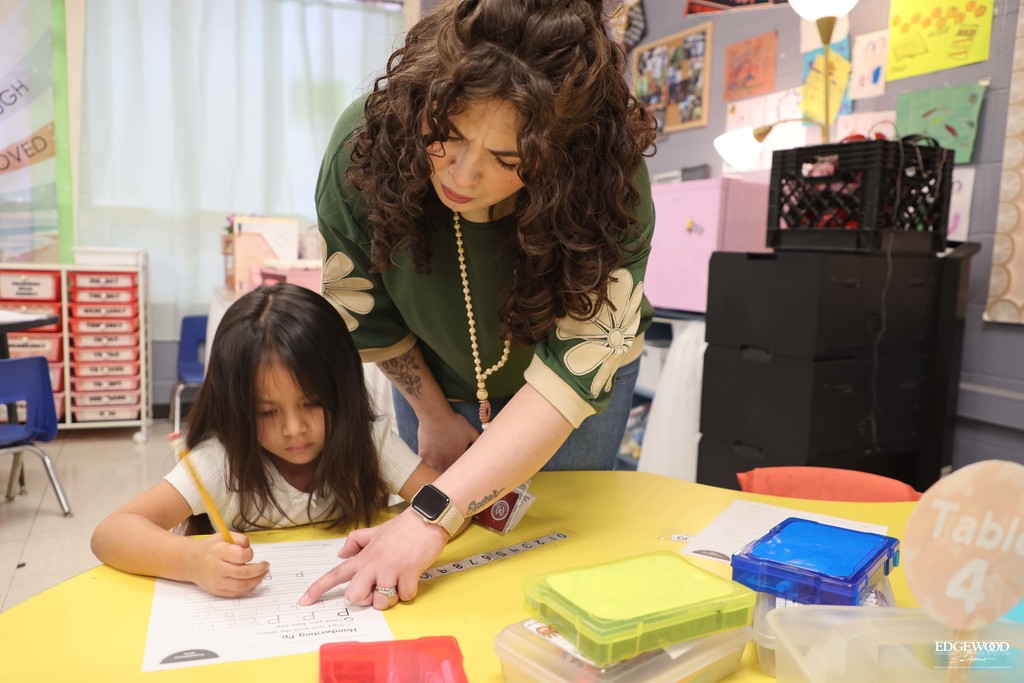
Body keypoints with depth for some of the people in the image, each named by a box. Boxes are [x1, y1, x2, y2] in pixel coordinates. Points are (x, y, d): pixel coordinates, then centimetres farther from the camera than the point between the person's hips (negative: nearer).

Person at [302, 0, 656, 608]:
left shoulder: (613, 190, -36)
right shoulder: (366, 140, -30)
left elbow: (569, 379, -40)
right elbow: (362, 307, -13)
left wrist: (431, 518, -48)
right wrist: (433, 414, -4)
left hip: (582, 382, -1)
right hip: (436, 374, 2)